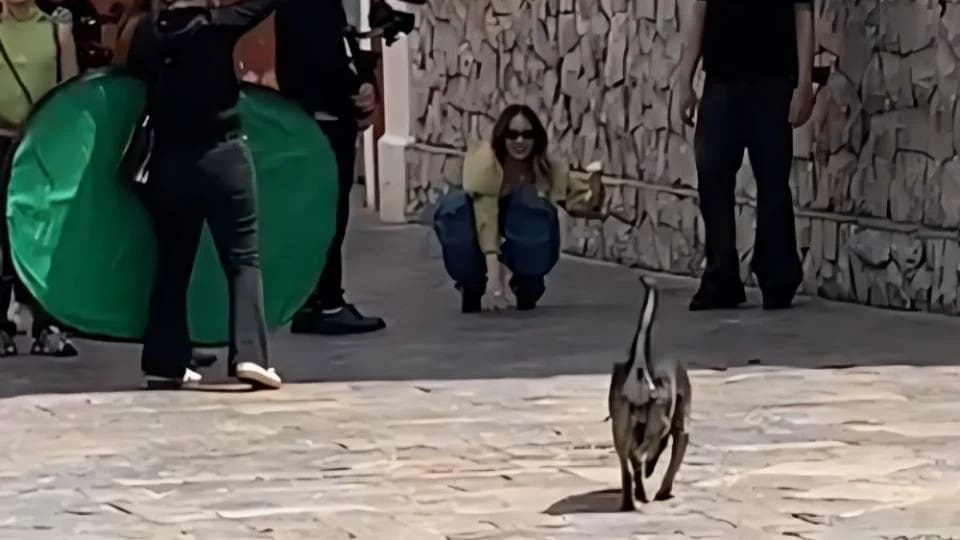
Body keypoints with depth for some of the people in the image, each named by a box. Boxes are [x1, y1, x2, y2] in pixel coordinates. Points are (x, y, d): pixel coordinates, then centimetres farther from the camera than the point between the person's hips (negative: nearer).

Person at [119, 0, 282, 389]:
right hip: (222, 157, -4)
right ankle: (249, 354, -13)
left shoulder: (144, 33, -1)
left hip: (168, 162, 4)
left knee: (173, 262, 13)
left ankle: (165, 361, 14)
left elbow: (135, 78, 10)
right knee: (243, 258, 0)